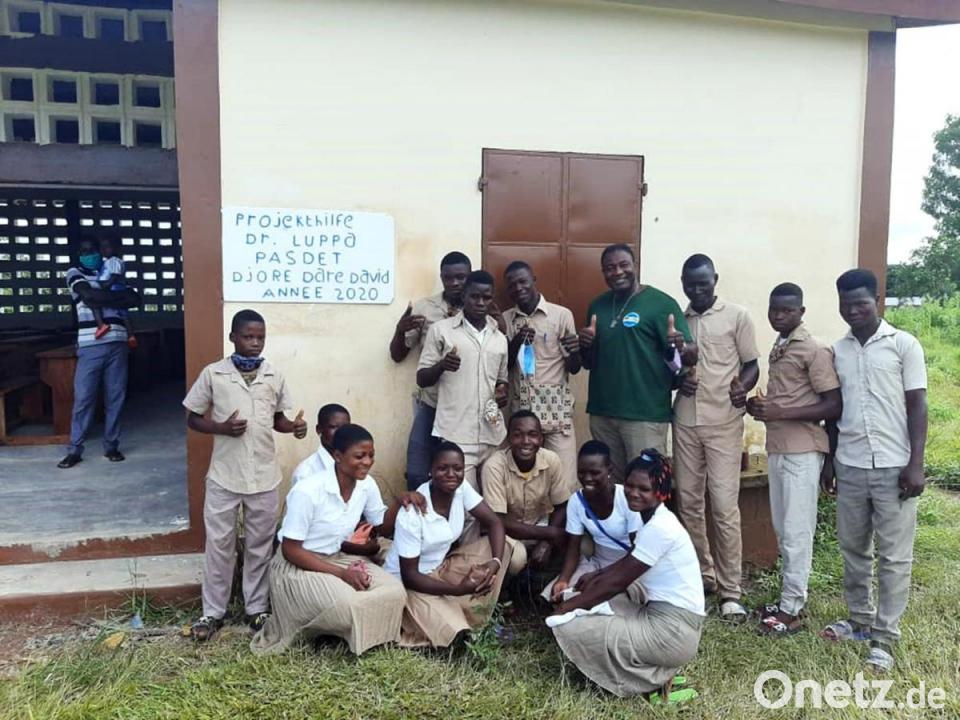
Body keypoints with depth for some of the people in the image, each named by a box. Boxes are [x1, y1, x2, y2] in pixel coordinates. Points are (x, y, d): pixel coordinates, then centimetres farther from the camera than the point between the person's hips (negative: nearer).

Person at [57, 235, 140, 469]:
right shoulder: (74, 273, 9)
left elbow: (134, 300, 2)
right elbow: (90, 295, -12)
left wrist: (100, 301, -8)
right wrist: (120, 295, -2)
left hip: (117, 343, 3)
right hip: (90, 345, -3)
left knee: (115, 397, 5)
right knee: (83, 398, -2)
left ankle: (111, 446, 15)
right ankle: (74, 450, 7)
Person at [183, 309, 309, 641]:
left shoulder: (274, 376, 2)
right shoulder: (213, 374, -5)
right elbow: (192, 418, 1)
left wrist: (294, 426, -10)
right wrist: (222, 428, -17)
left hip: (264, 476, 2)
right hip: (224, 475, -2)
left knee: (260, 545, 12)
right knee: (219, 543, 9)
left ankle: (257, 608, 26)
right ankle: (213, 611, 24)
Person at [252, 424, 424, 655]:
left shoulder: (367, 484, -7)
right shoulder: (307, 491, -26)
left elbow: (382, 527, 8)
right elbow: (290, 551, -20)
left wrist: (400, 503, -13)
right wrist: (342, 574, -24)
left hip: (339, 558, 6)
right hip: (298, 565, -6)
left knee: (394, 593, -15)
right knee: (348, 608, -31)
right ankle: (304, 629, 1)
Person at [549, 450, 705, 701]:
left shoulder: (659, 528, -20)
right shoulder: (654, 520, 9)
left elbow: (617, 581, -16)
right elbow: (627, 563, 23)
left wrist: (569, 605, -7)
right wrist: (596, 575, 8)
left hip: (672, 630, -10)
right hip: (661, 615, 10)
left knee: (569, 628, -13)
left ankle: (655, 677, -2)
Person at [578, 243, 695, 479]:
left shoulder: (661, 303, -6)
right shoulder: (598, 306, 11)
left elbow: (691, 358, -8)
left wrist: (681, 347, -31)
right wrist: (585, 345, -4)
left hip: (645, 415, -5)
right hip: (602, 413, 6)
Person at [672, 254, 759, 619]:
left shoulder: (737, 316, 0)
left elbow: (752, 365, 1)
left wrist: (742, 388, -20)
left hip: (724, 422, -4)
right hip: (685, 422, 4)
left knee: (725, 505, -6)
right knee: (688, 503, 9)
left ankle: (730, 590, 3)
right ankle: (702, 575, 24)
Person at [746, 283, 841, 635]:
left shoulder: (815, 350, -11)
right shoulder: (778, 349, 15)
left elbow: (834, 406, -15)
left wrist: (780, 413, -21)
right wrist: (762, 406, 4)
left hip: (802, 451, -8)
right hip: (777, 449, 8)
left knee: (797, 531, -3)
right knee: (784, 530, 12)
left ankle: (791, 610, 5)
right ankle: (789, 599, 22)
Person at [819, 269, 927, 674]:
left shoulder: (903, 345, -4)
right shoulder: (837, 351, 9)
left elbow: (917, 406, -5)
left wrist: (915, 464, -12)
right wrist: (829, 461, 13)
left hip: (893, 466, -4)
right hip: (850, 466, 5)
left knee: (894, 556, 3)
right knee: (853, 549, 14)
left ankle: (885, 638, 13)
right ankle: (860, 620, 30)